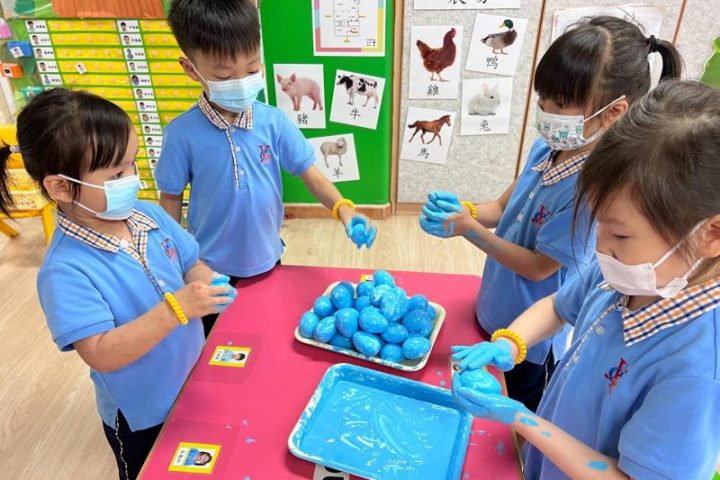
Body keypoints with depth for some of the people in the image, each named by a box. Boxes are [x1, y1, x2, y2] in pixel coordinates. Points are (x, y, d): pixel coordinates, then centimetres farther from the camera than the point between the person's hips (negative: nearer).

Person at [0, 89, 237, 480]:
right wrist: (175, 309, -40)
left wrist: (207, 284, -21)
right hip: (143, 417, -5)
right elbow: (102, 355, -31)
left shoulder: (149, 215, -10)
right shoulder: (66, 270, -28)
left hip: (195, 387, 6)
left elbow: (191, 265, 2)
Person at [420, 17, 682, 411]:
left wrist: (469, 229, -26)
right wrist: (462, 211, -17)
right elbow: (505, 207, 2)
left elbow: (538, 267, -24)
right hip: (501, 313, 7)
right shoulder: (547, 147, -8)